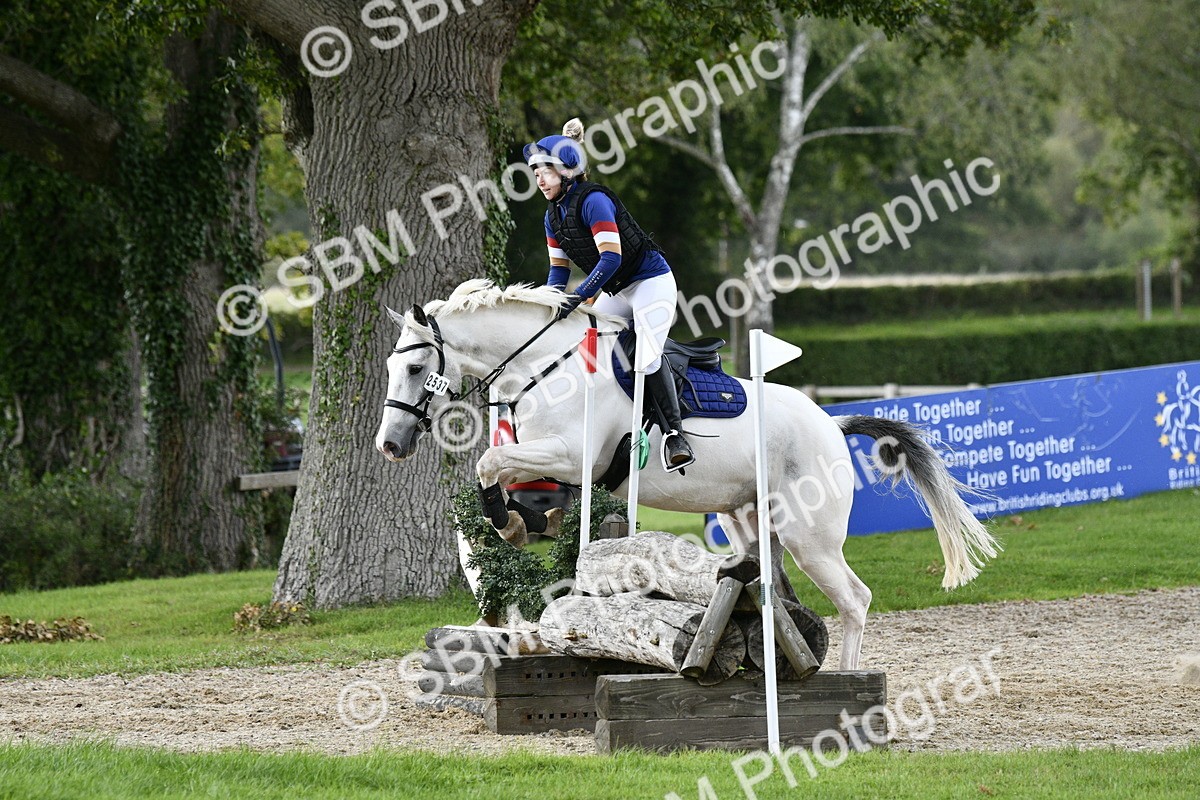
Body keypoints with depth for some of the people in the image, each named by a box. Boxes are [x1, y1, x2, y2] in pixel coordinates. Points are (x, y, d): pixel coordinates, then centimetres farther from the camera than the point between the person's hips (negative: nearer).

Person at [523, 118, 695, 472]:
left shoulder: (593, 201, -22)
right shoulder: (554, 215, 5)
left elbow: (611, 258, -29)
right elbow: (559, 268, 10)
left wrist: (577, 297, -34)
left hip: (651, 283, -10)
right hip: (616, 293, 10)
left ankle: (676, 433, -21)